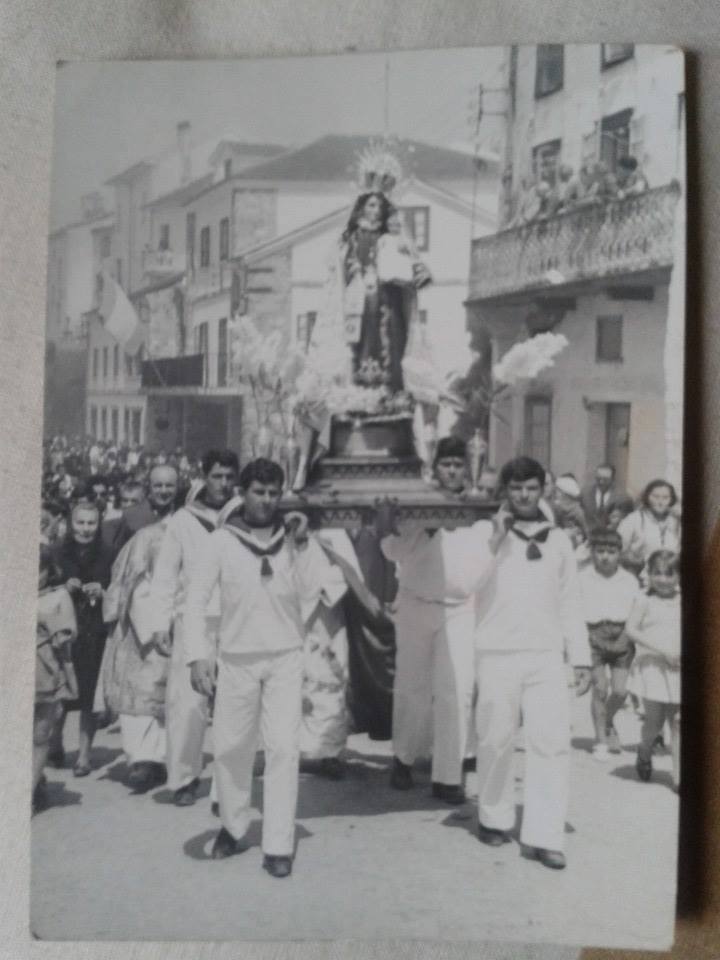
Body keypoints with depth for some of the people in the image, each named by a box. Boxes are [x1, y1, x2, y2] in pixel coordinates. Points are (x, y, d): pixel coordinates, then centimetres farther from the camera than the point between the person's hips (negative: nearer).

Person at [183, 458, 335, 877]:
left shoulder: (294, 537, 2)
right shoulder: (221, 541, -2)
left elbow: (316, 588, -9)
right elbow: (197, 598, -3)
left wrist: (301, 543, -16)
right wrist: (198, 654, -11)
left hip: (286, 657, 0)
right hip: (236, 659, 0)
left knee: (284, 748, -3)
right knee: (231, 747, 10)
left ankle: (279, 845, 6)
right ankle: (234, 828, 32)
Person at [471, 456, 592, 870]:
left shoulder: (559, 539, 12)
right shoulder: (485, 531, 4)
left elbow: (570, 602, 13)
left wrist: (582, 657, 9)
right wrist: (496, 537, -14)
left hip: (547, 655, 2)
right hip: (498, 654, -2)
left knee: (553, 742, -5)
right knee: (497, 741, 5)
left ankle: (542, 836, 0)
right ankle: (495, 818, 25)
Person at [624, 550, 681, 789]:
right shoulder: (645, 602, -3)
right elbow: (631, 629, -14)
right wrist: (662, 650, -20)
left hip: (678, 670, 3)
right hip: (652, 668, -3)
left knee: (677, 721, 1)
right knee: (654, 721, 1)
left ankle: (678, 775, 7)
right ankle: (644, 753, 32)